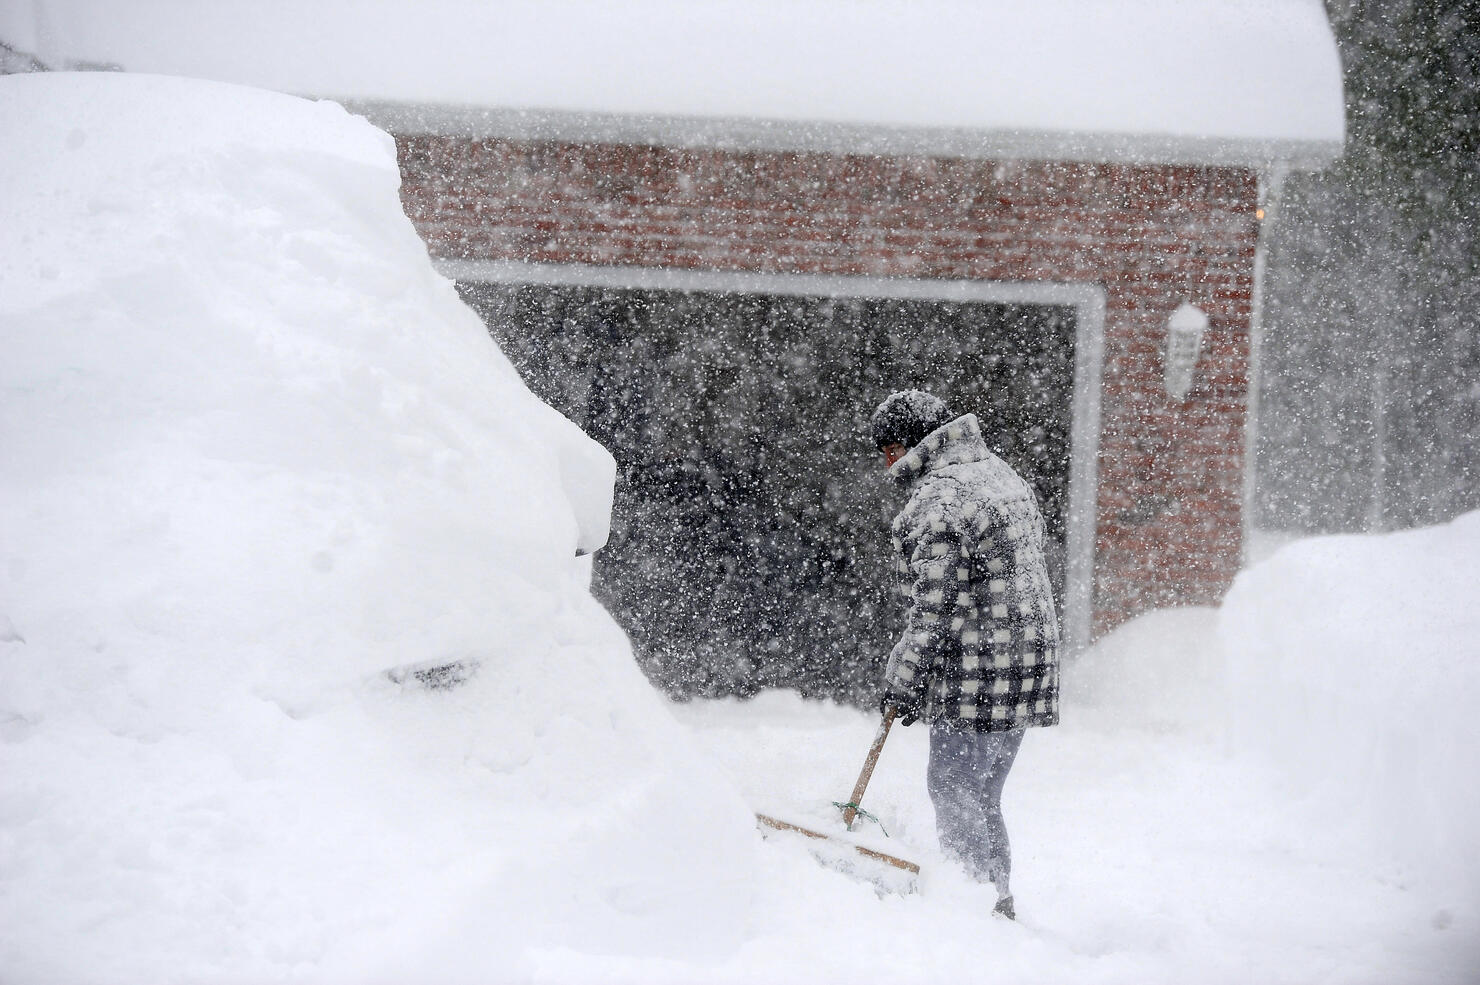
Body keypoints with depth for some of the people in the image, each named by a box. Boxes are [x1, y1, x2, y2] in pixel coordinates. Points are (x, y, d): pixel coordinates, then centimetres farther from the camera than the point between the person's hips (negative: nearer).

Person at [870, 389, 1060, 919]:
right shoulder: (999, 473, 16)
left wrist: (901, 684, -10)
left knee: (954, 790, -4)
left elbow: (932, 609, -18)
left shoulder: (941, 501, -16)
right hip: (1024, 663, 10)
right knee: (982, 796, 16)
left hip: (976, 670, -10)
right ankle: (998, 907, 22)